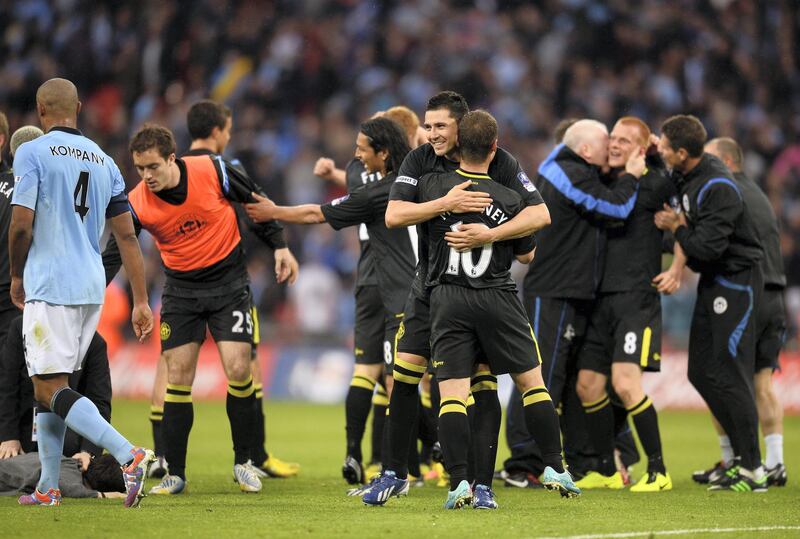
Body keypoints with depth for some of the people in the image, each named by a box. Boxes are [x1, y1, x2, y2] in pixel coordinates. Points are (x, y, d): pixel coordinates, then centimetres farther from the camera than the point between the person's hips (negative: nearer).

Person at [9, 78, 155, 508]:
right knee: (48, 384, 15)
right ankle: (48, 488, 14)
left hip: (50, 285, -7)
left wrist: (17, 276, 5)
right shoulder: (103, 161, 13)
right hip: (93, 285, 7)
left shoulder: (32, 153, -6)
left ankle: (128, 455, -25)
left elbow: (21, 225, -12)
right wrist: (141, 302, 13)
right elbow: (127, 236, 11)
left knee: (50, 387, -7)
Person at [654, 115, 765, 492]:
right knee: (701, 372, 11)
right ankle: (743, 455, 18)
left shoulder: (718, 187, -24)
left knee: (727, 375, -9)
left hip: (736, 282, -10)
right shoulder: (686, 176, 5)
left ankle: (752, 471, -4)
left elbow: (708, 247, -28)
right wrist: (680, 225, 0)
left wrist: (676, 228, -11)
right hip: (712, 283, 10)